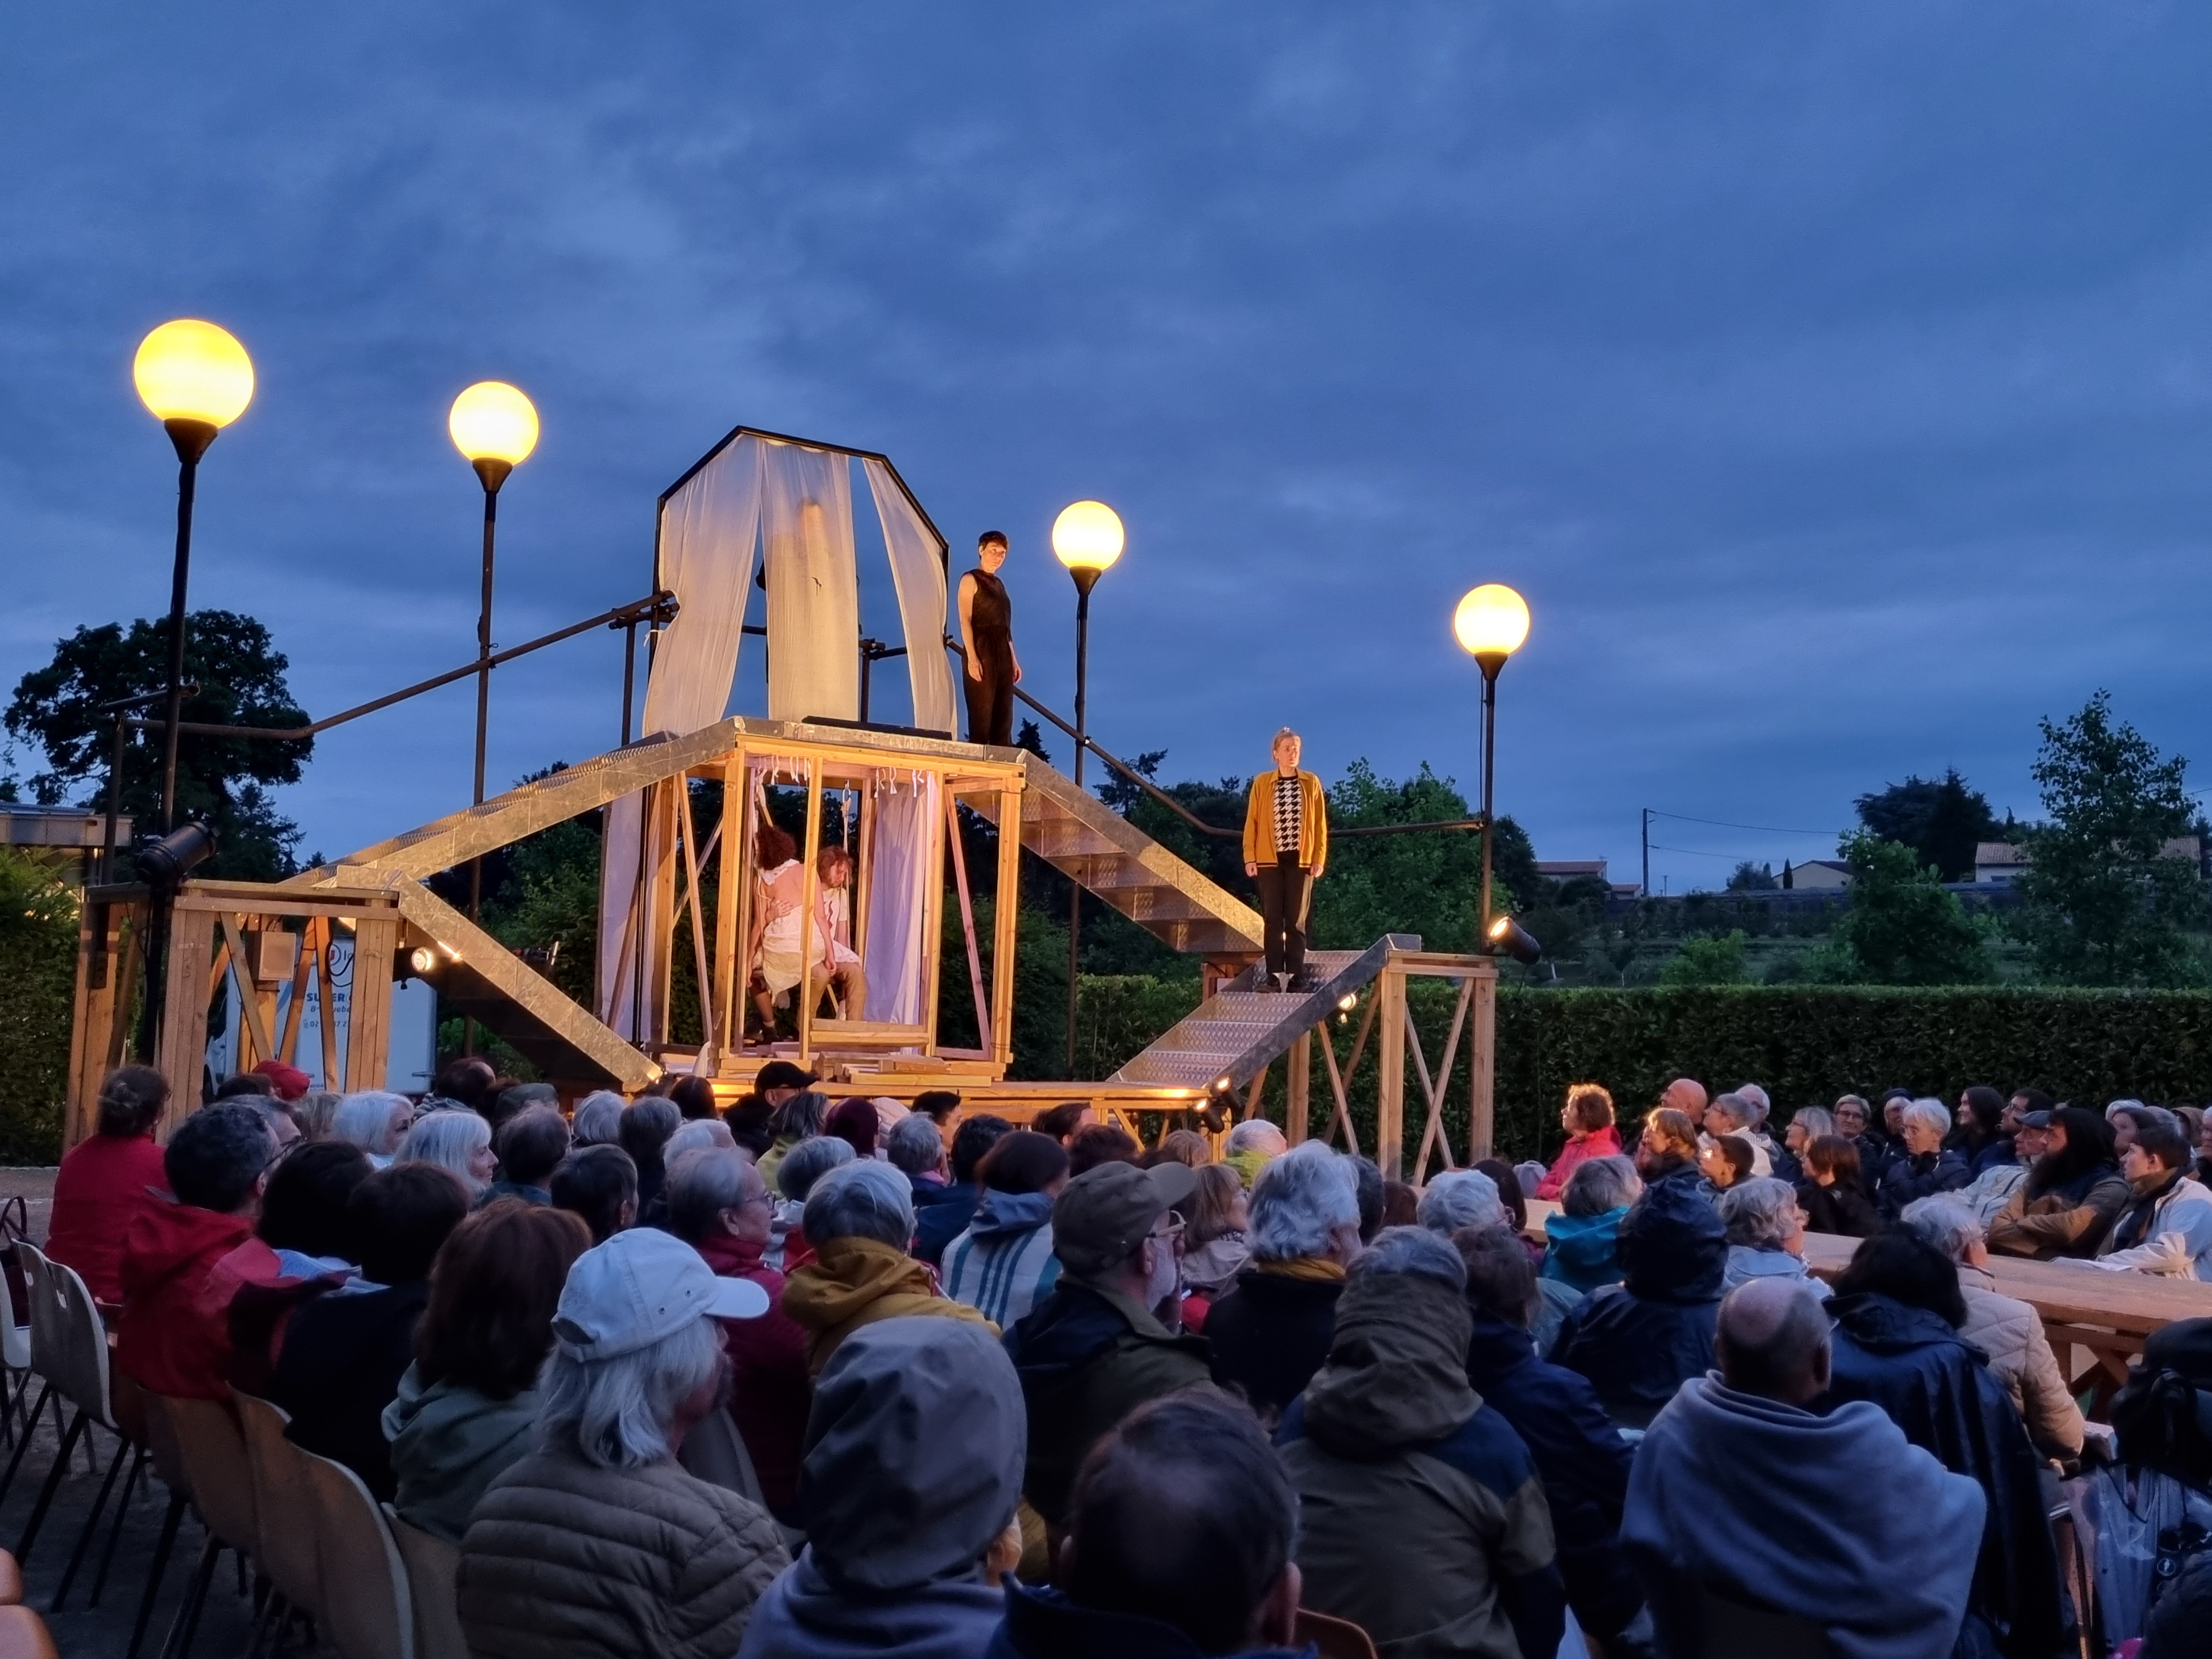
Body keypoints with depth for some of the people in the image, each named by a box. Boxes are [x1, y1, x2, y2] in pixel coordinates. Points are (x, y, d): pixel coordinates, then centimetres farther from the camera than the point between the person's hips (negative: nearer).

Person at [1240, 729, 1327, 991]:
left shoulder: (1311, 783, 6)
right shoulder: (1262, 782, 4)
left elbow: (1320, 824, 5)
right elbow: (1252, 822, 2)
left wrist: (1319, 858, -2)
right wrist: (1250, 857, -5)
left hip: (1301, 860, 0)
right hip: (1270, 859, 0)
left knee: (1296, 919, 2)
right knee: (1272, 918, 1)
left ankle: (1297, 974, 4)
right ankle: (1274, 973, 3)